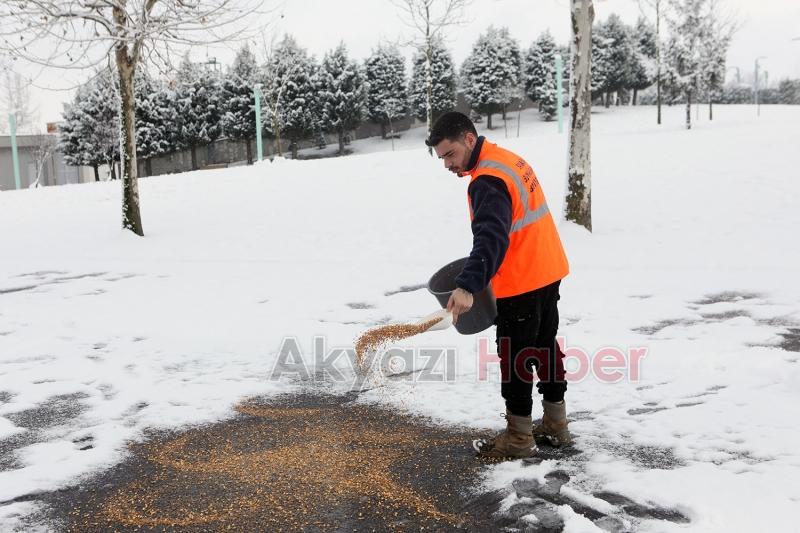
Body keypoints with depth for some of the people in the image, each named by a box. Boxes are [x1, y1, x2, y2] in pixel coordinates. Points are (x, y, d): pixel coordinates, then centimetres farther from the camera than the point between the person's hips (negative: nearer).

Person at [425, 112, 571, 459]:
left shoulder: (488, 181, -22)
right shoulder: (507, 159, 10)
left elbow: (491, 238, -36)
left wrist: (467, 286, -46)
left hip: (521, 284, -10)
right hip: (548, 272, 10)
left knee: (515, 357, 2)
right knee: (545, 347, 19)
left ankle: (518, 438, 14)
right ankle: (555, 425, 31)